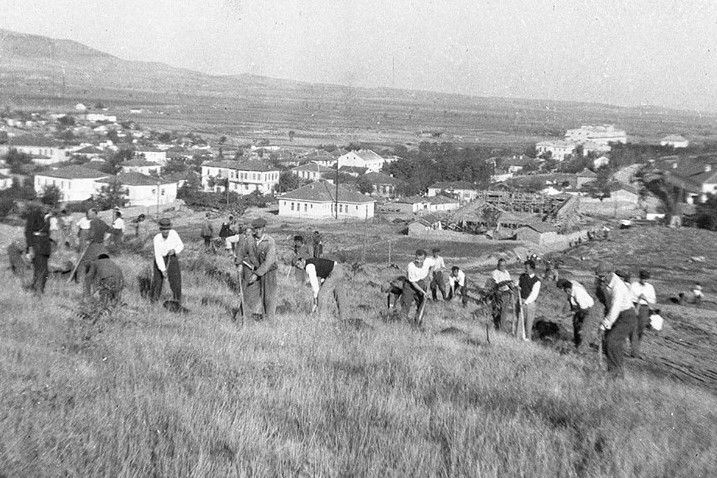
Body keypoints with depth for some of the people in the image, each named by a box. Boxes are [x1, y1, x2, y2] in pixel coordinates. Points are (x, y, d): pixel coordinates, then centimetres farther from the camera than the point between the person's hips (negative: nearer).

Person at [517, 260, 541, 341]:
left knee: (529, 321, -1)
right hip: (520, 300, 4)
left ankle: (528, 338, 6)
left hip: (529, 302, -3)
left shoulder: (536, 281, -6)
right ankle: (517, 336, 6)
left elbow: (533, 294, -11)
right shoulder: (522, 276, 9)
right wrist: (518, 287, -1)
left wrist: (526, 303, -17)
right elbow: (517, 284, 24)